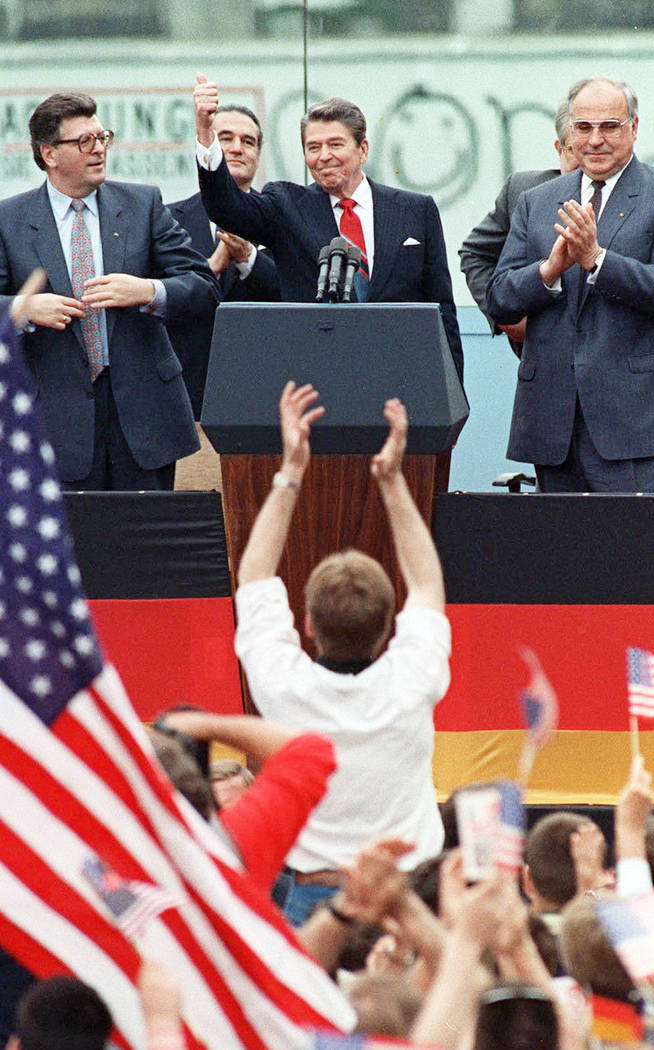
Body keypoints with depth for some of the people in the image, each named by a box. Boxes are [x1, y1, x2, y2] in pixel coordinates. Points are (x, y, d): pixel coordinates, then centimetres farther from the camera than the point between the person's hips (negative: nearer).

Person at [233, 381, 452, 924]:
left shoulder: (285, 689, -9)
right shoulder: (410, 686, -8)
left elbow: (255, 579, 10)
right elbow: (428, 586, 14)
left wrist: (290, 473, 14)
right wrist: (394, 481, 15)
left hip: (312, 899, 0)